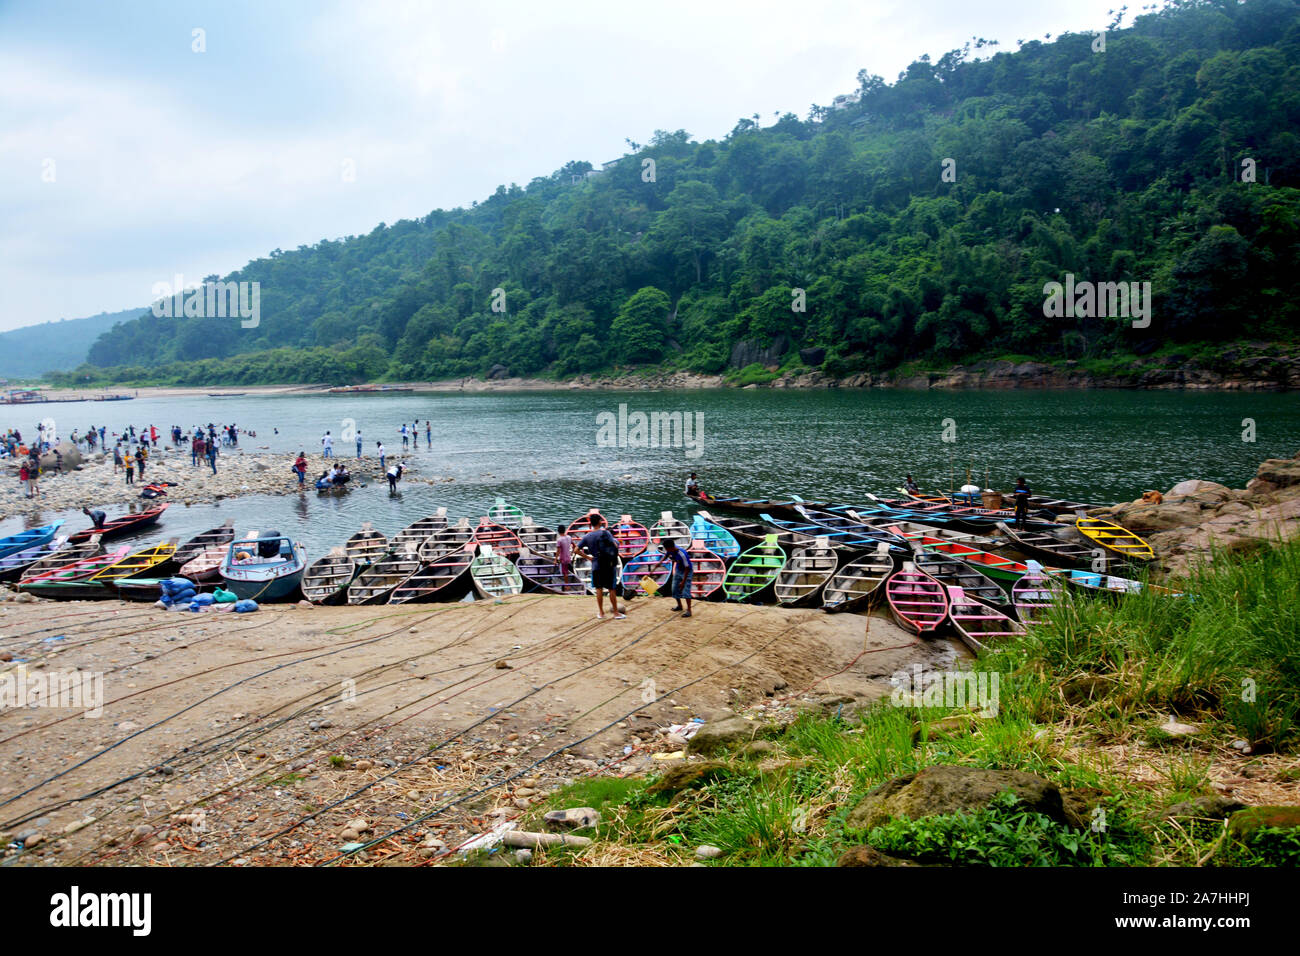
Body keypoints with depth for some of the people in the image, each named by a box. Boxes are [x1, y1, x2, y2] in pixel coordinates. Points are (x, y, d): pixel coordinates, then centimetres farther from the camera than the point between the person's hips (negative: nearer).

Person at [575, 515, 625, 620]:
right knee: (611, 589, 4)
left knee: (599, 589, 10)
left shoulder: (587, 536, 3)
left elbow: (577, 550, 4)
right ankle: (616, 613, 10)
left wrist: (588, 557, 11)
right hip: (608, 565, -3)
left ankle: (601, 613, 15)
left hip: (596, 565, 3)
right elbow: (615, 546, -15)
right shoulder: (604, 533, -11)